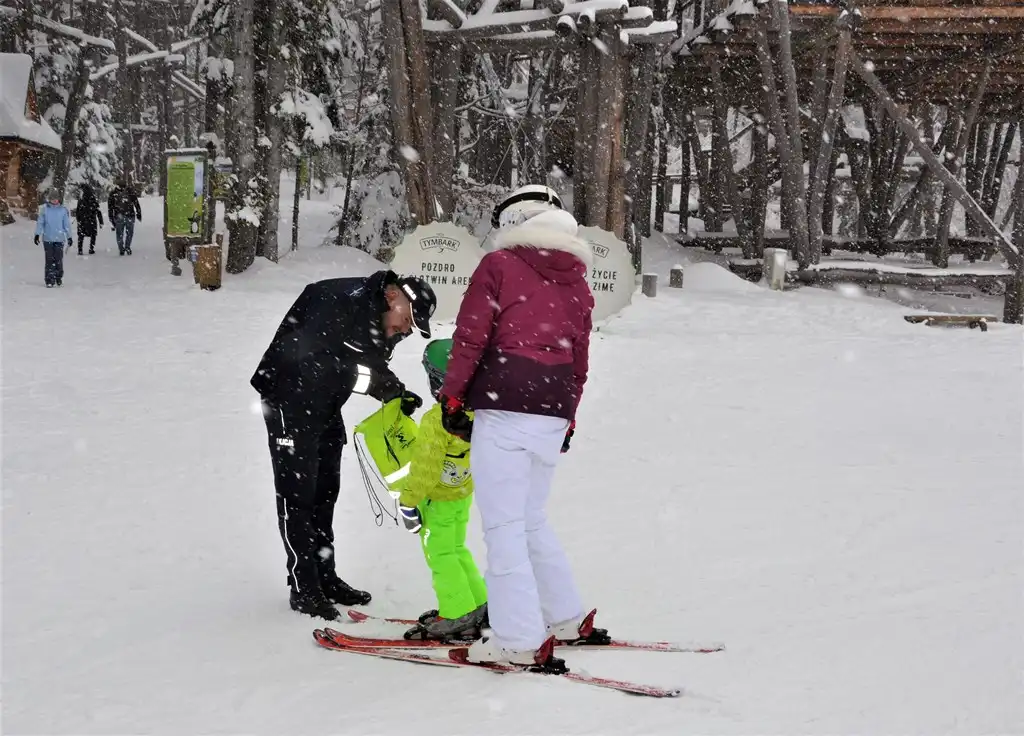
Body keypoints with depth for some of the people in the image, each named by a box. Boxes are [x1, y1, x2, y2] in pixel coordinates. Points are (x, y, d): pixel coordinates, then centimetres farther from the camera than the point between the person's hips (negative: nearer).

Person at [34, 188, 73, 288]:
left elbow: (67, 224, 6)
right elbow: (40, 222, 5)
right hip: (47, 238, 0)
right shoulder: (44, 209, 1)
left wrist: (69, 237, 7)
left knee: (59, 260, -1)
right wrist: (37, 234, 0)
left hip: (59, 239, 0)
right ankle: (49, 280, 4)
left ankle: (59, 278, 14)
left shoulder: (63, 210, 1)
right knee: (49, 260, 0)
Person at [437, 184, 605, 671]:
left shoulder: (498, 266, 0)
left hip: (504, 407, -6)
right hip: (554, 413, 6)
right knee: (531, 519, 20)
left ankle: (521, 640, -8)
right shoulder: (577, 283, 17)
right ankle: (567, 617, 24)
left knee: (504, 525, -4)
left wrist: (452, 397, 4)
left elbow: (470, 337, -4)